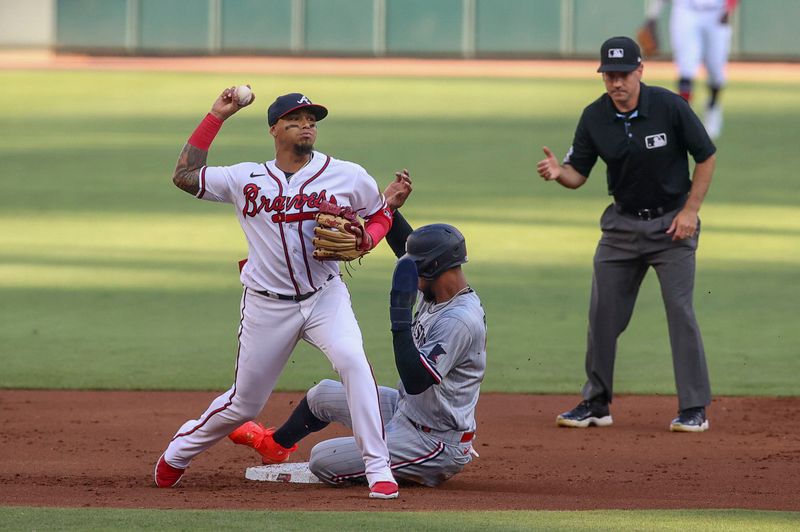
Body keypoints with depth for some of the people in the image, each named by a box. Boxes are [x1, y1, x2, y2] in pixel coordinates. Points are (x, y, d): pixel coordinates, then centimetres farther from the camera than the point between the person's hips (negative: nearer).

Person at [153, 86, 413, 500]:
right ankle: (179, 452, 36)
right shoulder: (246, 179, 1)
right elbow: (185, 176, -2)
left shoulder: (348, 177, -1)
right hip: (266, 307, 0)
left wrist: (366, 240, -12)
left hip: (325, 298, 0)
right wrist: (217, 116, -1)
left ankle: (378, 467, -24)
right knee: (244, 404, 8)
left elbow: (381, 215, 11)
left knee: (352, 361, -28)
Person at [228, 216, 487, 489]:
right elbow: (404, 244, 16)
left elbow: (416, 381, -35)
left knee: (323, 461, -16)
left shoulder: (460, 320, -28)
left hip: (437, 444, -10)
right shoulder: (436, 294, 1)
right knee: (323, 394, 24)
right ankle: (273, 445, 48)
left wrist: (400, 313, -35)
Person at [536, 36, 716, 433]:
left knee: (680, 310, -8)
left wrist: (690, 210, -11)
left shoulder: (669, 106, -16)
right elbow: (578, 174, -1)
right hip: (622, 222, 4)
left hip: (672, 222, -4)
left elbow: (706, 157, -6)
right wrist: (557, 172, -24)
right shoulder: (594, 117, -6)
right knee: (603, 311, 4)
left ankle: (694, 409, -1)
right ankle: (596, 404, 16)